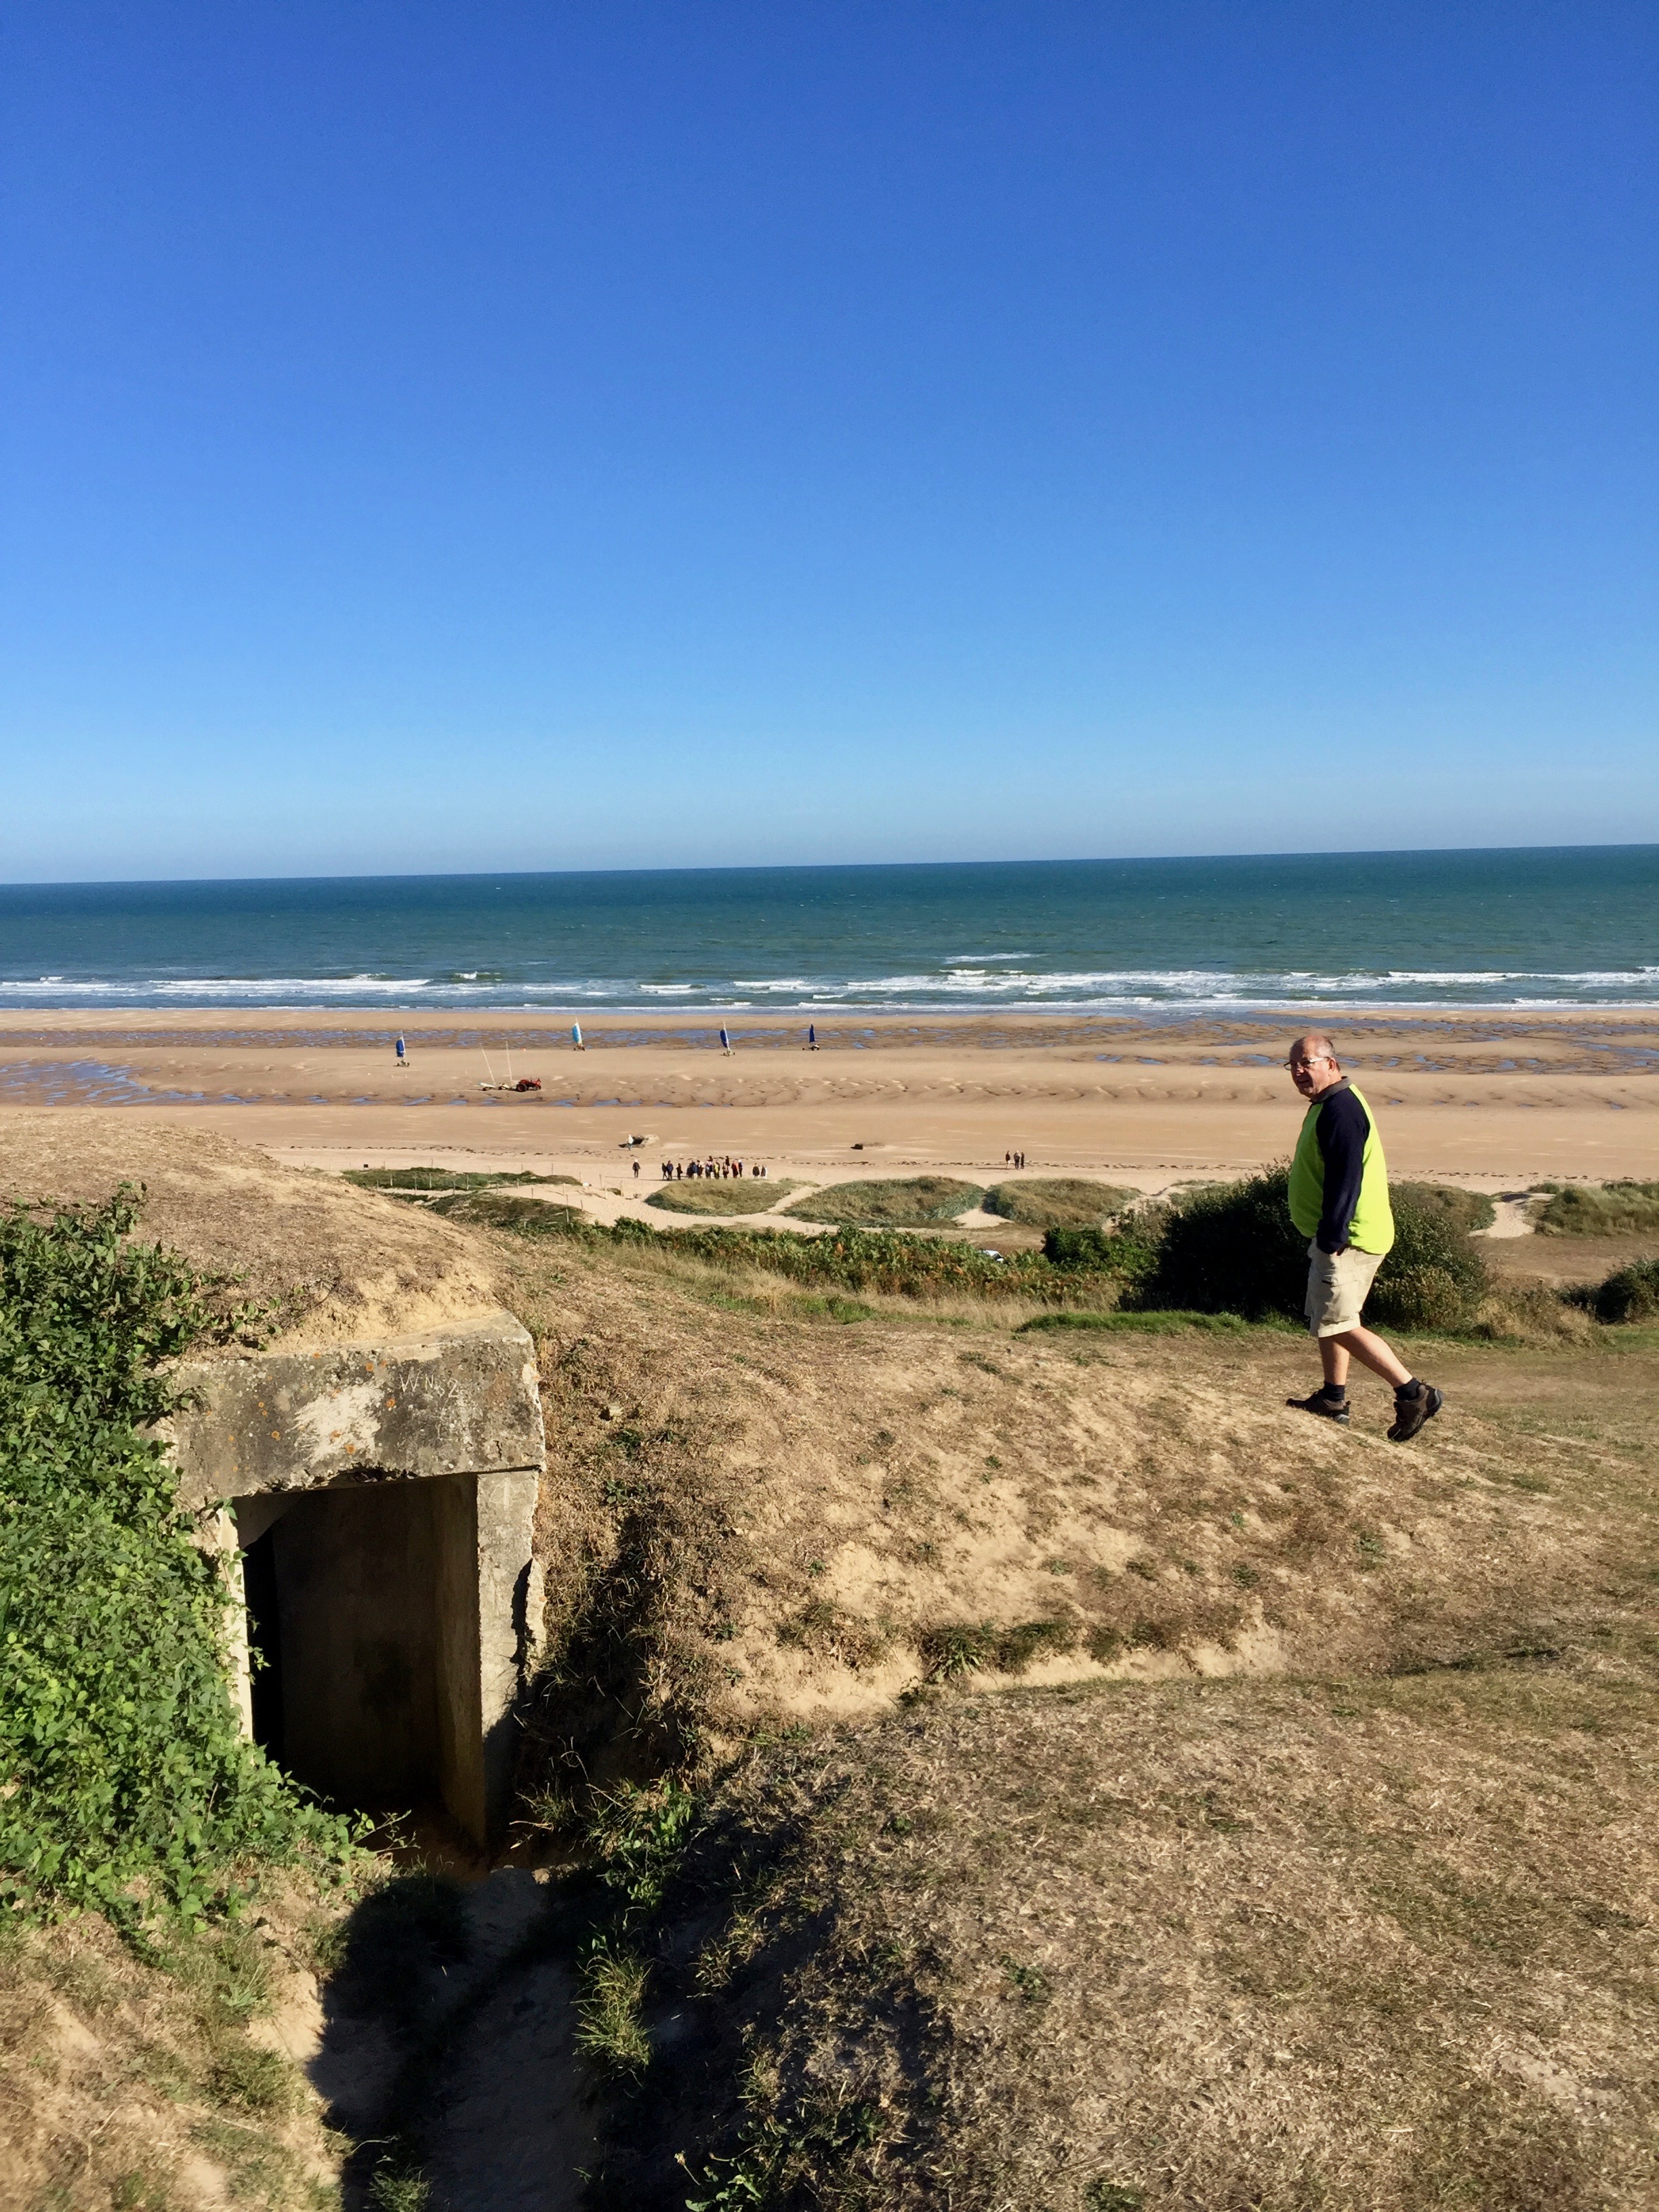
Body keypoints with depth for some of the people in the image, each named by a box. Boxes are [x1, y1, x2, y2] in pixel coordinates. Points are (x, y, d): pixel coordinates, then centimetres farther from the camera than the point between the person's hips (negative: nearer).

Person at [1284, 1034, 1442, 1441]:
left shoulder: (1341, 1109, -18)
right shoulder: (1328, 1105, 16)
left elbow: (1346, 1179, -25)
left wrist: (1331, 1238, -26)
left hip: (1348, 1239, -11)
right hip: (1337, 1235, 11)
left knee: (1336, 1325, -11)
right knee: (1325, 1318, 17)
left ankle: (1414, 1393, -8)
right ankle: (1333, 1400, 27)